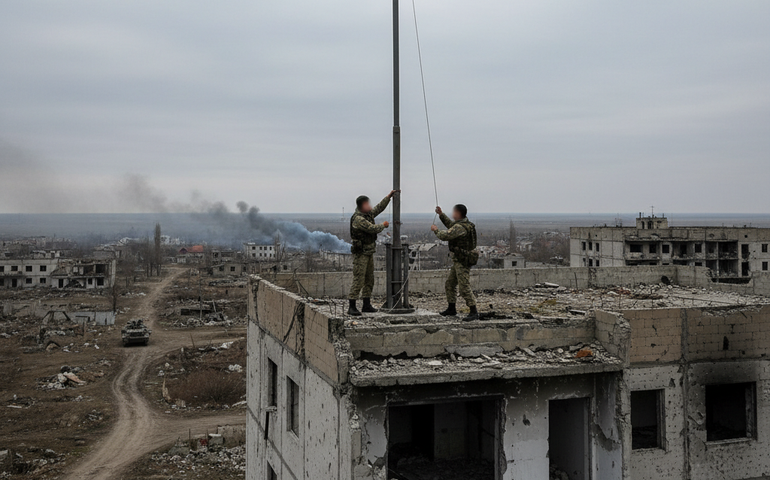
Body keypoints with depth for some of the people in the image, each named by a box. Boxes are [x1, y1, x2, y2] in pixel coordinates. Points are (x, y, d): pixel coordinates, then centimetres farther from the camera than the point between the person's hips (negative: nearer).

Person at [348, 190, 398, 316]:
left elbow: (379, 208, 22)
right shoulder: (358, 219, -18)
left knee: (369, 280, 12)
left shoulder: (368, 214, 11)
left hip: (369, 252, 10)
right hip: (361, 253, -10)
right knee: (358, 281, -9)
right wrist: (383, 225, -3)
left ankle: (367, 305, 19)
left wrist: (389, 197, 18)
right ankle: (352, 307, -6)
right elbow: (373, 229, -21)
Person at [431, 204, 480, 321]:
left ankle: (474, 312, -8)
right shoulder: (463, 223, 10)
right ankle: (452, 308, 28)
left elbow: (445, 236, -27)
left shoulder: (461, 227, -22)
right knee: (450, 284, 18)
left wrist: (436, 230, -8)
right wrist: (441, 214, 22)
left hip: (463, 261, -11)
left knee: (464, 287, -11)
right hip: (458, 260, 11)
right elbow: (450, 225, 29)